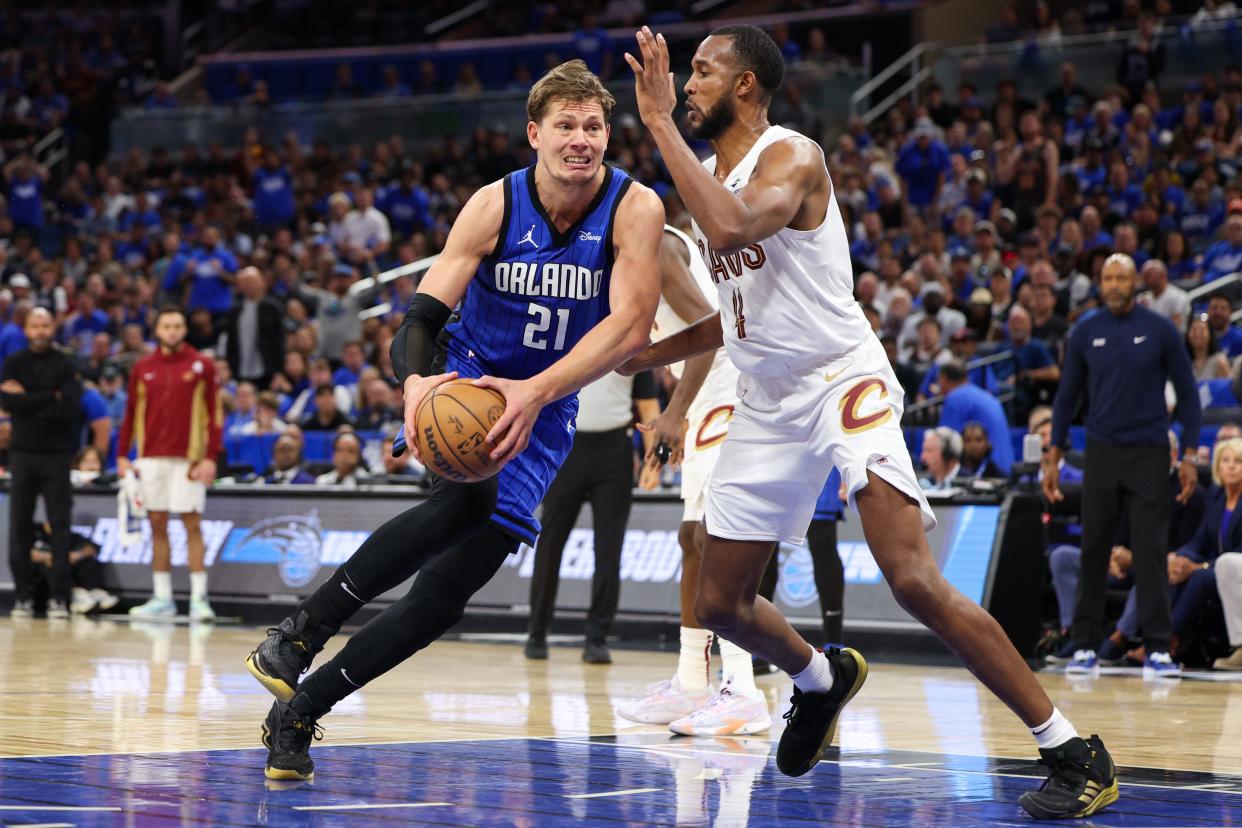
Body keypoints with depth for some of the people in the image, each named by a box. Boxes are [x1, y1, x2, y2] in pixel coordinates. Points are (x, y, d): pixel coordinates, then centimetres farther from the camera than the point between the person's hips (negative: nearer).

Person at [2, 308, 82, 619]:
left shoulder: (66, 366, 2)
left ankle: (58, 597, -1)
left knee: (60, 526, -3)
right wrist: (50, 397, -12)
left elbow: (69, 407, -13)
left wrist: (27, 400, -12)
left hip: (57, 453, -1)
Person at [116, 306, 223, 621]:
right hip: (150, 458, 3)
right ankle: (162, 598, 10)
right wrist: (122, 455, 6)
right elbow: (131, 413, 13)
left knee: (192, 525, -4)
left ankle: (199, 598, -2)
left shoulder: (201, 365, 0)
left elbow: (214, 412, -2)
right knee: (157, 526, 5)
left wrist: (211, 457, -10)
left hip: (188, 459, -3)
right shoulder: (142, 368, 10)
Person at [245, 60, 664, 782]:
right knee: (467, 497, -35)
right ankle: (301, 631, -24)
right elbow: (424, 312, -17)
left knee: (447, 592, -4)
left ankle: (301, 708, 9)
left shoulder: (635, 209, -16)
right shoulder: (496, 206, -14)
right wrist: (415, 381, -41)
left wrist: (536, 391, -41)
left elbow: (631, 327, -27)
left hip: (544, 413, 2)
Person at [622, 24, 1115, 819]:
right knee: (719, 604, 10)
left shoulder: (791, 157, -14)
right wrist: (635, 358, 17)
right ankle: (822, 680, 43)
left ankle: (1074, 754, -17)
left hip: (843, 381, -9)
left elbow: (732, 230, -37)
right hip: (768, 402, 9)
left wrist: (659, 122, -29)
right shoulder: (708, 172, 13)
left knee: (914, 580, -23)